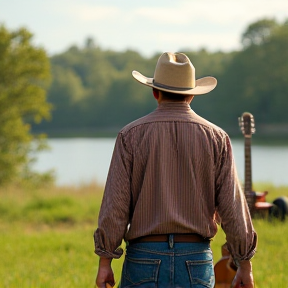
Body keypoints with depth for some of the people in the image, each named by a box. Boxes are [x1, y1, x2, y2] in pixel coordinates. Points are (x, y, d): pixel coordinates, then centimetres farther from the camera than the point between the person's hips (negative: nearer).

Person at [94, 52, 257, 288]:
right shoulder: (216, 137, 1)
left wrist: (104, 262, 0)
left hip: (145, 259, -1)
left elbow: (115, 204, -6)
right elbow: (232, 206, -2)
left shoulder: (131, 135, -2)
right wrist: (245, 265, 5)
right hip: (196, 260, 1)